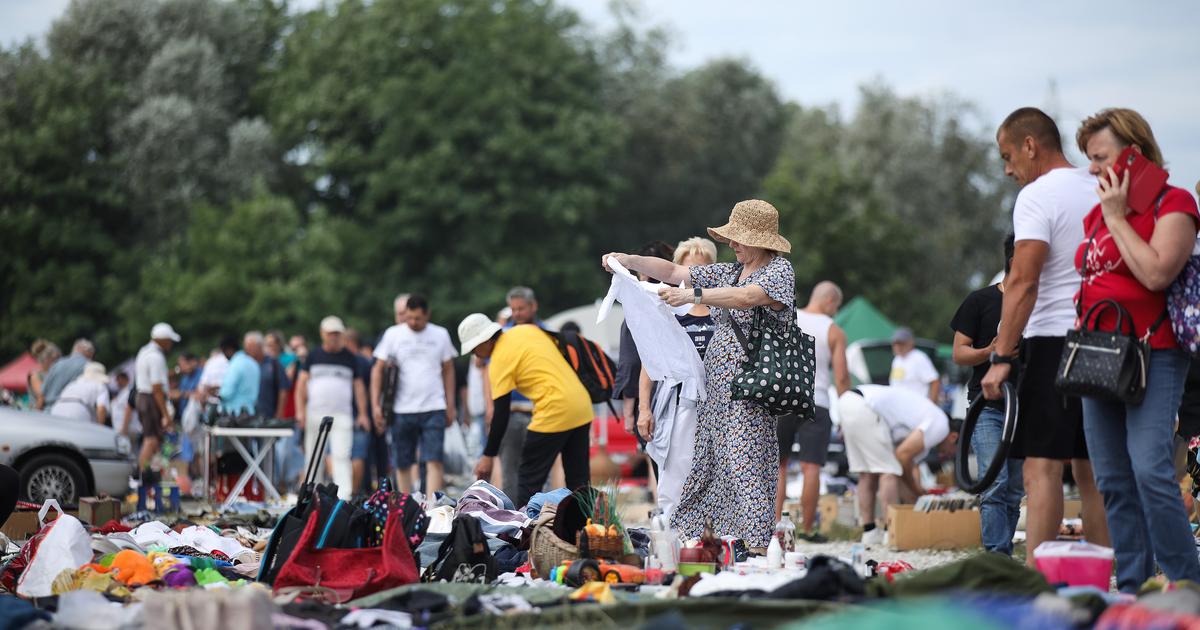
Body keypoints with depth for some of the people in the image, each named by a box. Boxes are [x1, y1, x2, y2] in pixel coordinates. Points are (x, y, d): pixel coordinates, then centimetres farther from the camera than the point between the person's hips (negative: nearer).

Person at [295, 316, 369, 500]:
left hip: (342, 415, -1)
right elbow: (302, 383, 9)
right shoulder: (314, 355, 10)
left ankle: (343, 497, -18)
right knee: (314, 456, 5)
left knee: (341, 456, -12)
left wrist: (362, 413, 5)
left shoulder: (350, 358, 11)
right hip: (315, 414, 1)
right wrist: (300, 410, -1)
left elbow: (359, 385, 12)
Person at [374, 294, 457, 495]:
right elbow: (379, 369, 5)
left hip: (434, 409, 0)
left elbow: (448, 370, 13)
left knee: (434, 461, -11)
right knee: (402, 464, 6)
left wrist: (450, 405, 9)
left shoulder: (440, 335, 7)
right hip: (402, 410, 0)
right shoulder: (393, 334, 3)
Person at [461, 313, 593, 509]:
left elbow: (501, 415, -8)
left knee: (529, 480, 2)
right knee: (578, 480, 13)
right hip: (583, 407, 8)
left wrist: (488, 456, -1)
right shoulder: (528, 329, 12)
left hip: (554, 414, -8)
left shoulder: (500, 360, -8)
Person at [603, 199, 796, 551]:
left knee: (746, 466, -14)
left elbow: (746, 297, -23)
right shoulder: (728, 272, 20)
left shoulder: (779, 272, -4)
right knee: (708, 461, 5)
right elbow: (673, 272, 18)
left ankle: (759, 547, -15)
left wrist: (693, 295, -29)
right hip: (717, 386, 8)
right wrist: (628, 261, 5)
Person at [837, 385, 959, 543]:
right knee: (889, 471, -2)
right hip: (864, 408, -10)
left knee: (867, 473, 15)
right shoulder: (940, 425, -1)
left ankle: (869, 531, 16)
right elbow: (903, 454, -7)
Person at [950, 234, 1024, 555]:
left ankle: (1003, 557, 12)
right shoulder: (980, 300, 2)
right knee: (995, 485, -15)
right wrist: (989, 352, -18)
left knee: (1014, 491, 5)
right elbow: (959, 352, 2)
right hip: (988, 409, -4)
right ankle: (998, 556, -18)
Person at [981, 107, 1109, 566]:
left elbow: (1023, 282, -17)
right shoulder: (1101, 193, 15)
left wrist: (1001, 358, -17)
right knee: (1091, 469, 11)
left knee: (1041, 467, -11)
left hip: (1054, 339, -8)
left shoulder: (1037, 196, -8)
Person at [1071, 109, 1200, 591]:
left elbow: (1156, 273, -19)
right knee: (1113, 480, 4)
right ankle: (1133, 586, 8)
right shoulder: (1097, 213, 18)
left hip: (1152, 353, -8)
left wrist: (1117, 217, -11)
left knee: (1150, 468, -18)